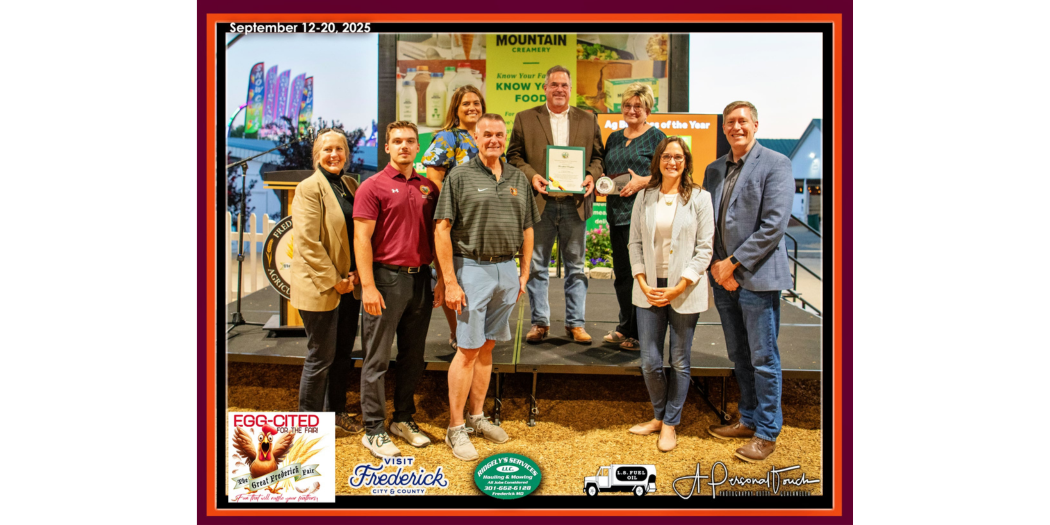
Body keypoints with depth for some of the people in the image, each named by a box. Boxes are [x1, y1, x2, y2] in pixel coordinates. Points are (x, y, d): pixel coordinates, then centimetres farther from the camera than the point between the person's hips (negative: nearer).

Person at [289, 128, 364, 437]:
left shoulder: (351, 185, 11)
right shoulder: (309, 188, -10)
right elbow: (308, 242, -16)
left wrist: (357, 273, 0)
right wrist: (333, 281, -16)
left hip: (349, 284, 7)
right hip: (319, 288, -7)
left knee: (343, 354, 15)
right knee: (321, 357, 2)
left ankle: (336, 411, 31)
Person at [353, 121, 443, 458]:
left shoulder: (428, 188, 12)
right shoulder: (373, 186, -4)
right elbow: (361, 238, -9)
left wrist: (441, 280, 10)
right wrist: (368, 286, -16)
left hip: (420, 279, 5)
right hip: (386, 278, -5)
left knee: (413, 356, 13)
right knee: (377, 359, 2)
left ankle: (404, 420, 26)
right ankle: (374, 430, 11)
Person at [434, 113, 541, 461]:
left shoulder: (518, 178, 12)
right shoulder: (460, 176, -4)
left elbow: (527, 229, 16)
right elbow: (442, 229, -9)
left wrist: (524, 273, 11)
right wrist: (450, 282, -14)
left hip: (507, 268, 5)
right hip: (472, 267, -5)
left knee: (487, 346, 13)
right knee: (469, 349, -2)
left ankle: (477, 416, 25)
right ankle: (455, 428, 9)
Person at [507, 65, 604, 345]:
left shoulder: (588, 120, 12)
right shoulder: (525, 119, 8)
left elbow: (598, 155, 12)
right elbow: (514, 155, 4)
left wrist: (592, 176, -7)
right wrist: (531, 176, -11)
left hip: (575, 203, 1)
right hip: (540, 203, -1)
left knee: (576, 266, 7)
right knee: (537, 266, 5)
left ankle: (575, 323, 17)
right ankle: (539, 322, 17)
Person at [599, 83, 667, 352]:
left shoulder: (656, 137, 0)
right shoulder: (614, 138, 18)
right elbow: (605, 170, 25)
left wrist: (643, 181, -17)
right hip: (616, 213, 7)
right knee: (621, 273, 11)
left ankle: (637, 333, 5)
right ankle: (625, 329, 23)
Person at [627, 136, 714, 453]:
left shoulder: (699, 198, -1)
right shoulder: (644, 197, 8)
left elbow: (705, 248, -4)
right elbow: (635, 242, 8)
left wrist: (678, 287, -12)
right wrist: (643, 284, -5)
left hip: (685, 291, -2)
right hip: (649, 289, 2)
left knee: (680, 361, 7)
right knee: (650, 361, 4)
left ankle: (670, 424, 22)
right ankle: (658, 416, 27)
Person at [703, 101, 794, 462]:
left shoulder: (775, 164, -6)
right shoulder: (714, 170, 13)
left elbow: (774, 225, -15)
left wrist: (734, 264, -15)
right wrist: (716, 265, -3)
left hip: (757, 276, -6)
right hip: (723, 278, 6)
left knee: (763, 359, 2)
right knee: (739, 357, 16)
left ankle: (767, 432, 15)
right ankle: (748, 419, 31)